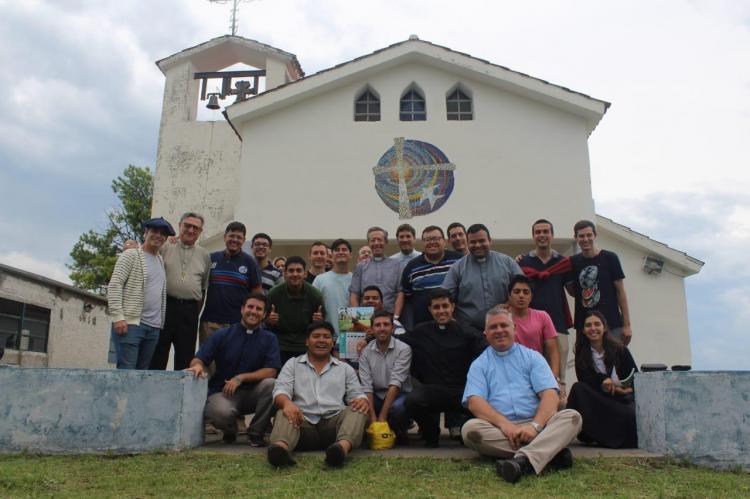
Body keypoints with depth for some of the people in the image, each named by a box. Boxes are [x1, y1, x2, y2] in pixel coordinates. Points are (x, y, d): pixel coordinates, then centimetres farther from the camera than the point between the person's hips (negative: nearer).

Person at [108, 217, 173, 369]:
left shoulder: (161, 260, 19)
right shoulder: (131, 255, -1)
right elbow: (114, 285, -10)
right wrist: (118, 317, -17)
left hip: (154, 327, 7)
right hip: (130, 323, -6)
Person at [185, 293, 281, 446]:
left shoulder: (269, 339, 2)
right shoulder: (222, 335, 2)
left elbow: (271, 371, -8)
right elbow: (198, 360, -4)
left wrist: (240, 378, -18)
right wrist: (198, 366, -29)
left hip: (252, 392, 1)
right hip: (222, 392, -1)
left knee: (270, 384, -31)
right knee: (222, 412, -36)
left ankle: (256, 433, -8)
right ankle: (230, 430, 5)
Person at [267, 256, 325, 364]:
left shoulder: (315, 295, -7)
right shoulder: (274, 293, -7)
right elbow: (265, 321, 5)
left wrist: (319, 321, -18)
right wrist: (269, 320, -17)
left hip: (306, 349, 0)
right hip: (280, 348, 0)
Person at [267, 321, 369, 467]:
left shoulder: (345, 368, 22)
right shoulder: (293, 364, 18)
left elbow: (356, 394, 14)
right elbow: (281, 390, 3)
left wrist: (363, 401, -13)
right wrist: (287, 402, -23)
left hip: (334, 422, 1)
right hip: (303, 422, -1)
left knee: (358, 411, -26)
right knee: (284, 414, -29)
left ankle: (343, 447, -56)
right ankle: (281, 447, -61)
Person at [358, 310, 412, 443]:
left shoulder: (403, 349, -12)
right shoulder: (366, 352, -1)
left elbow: (395, 384, -19)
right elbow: (366, 386, -8)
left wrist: (382, 416, -25)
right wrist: (373, 417, -22)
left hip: (399, 395, -3)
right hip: (377, 396, 3)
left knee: (396, 407, -35)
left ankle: (400, 433, -2)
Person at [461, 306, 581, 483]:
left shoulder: (532, 357, 13)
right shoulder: (479, 365, 12)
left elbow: (550, 394, 0)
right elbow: (475, 402, -4)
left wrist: (535, 425, -19)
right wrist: (504, 423, -22)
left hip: (536, 424, 1)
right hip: (499, 428, -1)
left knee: (572, 416, -23)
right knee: (470, 429, -31)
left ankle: (522, 460, -46)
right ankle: (552, 450, -29)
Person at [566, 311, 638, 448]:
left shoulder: (620, 349, 4)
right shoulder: (581, 354, 6)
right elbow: (583, 378, -7)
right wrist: (603, 380, -25)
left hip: (622, 397, -1)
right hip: (597, 399, 1)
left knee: (631, 413, -35)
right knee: (578, 388, -29)